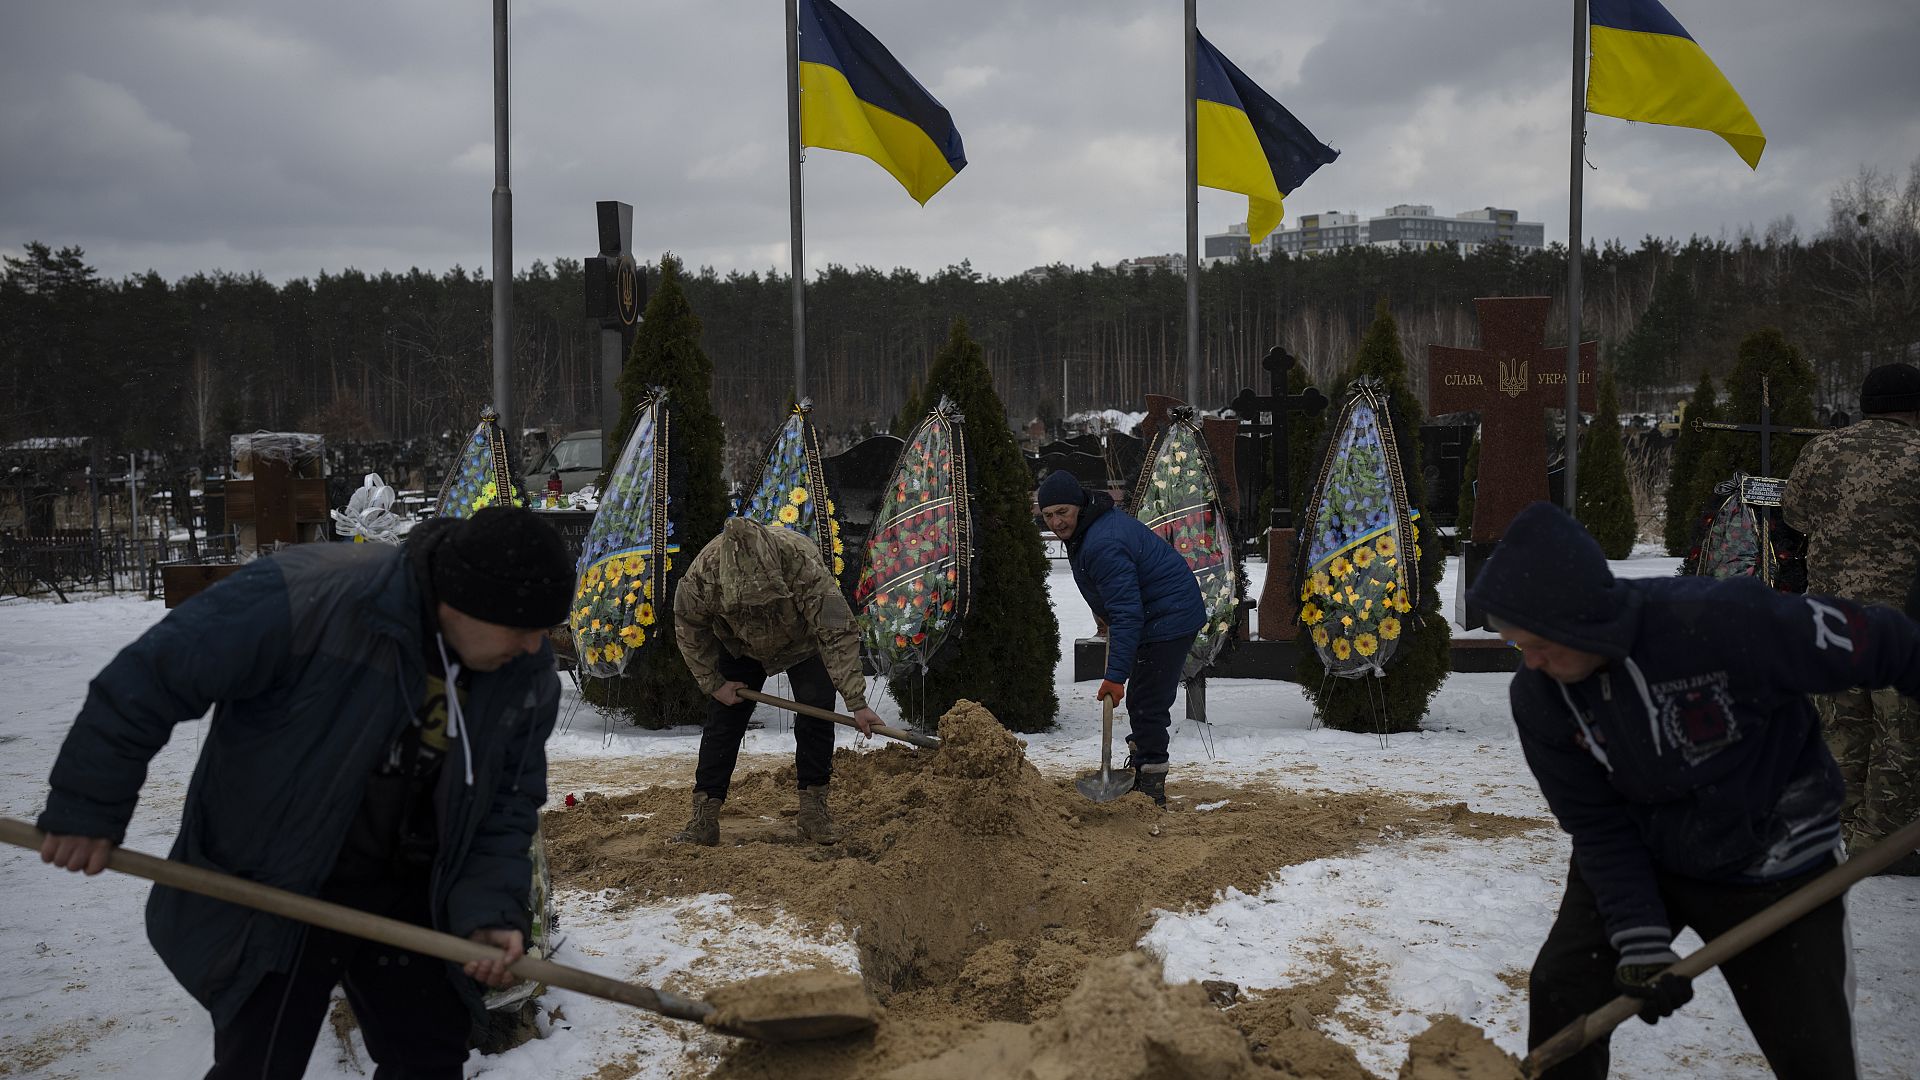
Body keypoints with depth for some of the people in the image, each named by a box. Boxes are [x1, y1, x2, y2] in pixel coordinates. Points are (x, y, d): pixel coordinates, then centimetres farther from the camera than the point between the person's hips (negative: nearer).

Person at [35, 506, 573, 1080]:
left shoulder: (527, 674, -12)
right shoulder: (307, 599, -31)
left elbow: (509, 802, -1)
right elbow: (147, 678, -22)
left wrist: (490, 908, -16)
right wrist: (91, 807, -15)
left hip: (405, 893, 5)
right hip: (268, 890, -5)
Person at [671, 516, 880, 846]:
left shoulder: (803, 561, -43)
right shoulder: (702, 572, -36)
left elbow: (838, 634, -39)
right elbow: (690, 631, -13)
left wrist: (856, 702, -40)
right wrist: (714, 684, -11)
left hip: (801, 644, -1)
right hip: (740, 647, 2)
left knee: (817, 712, -14)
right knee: (722, 720, -5)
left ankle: (813, 809, -1)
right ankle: (704, 820, -1)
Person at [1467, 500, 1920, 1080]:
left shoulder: (1724, 621, -34)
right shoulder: (1538, 697, -18)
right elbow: (1599, 828, -11)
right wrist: (1639, 939, -19)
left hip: (1772, 867, -3)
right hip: (1641, 855, 3)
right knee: (1561, 990, -7)